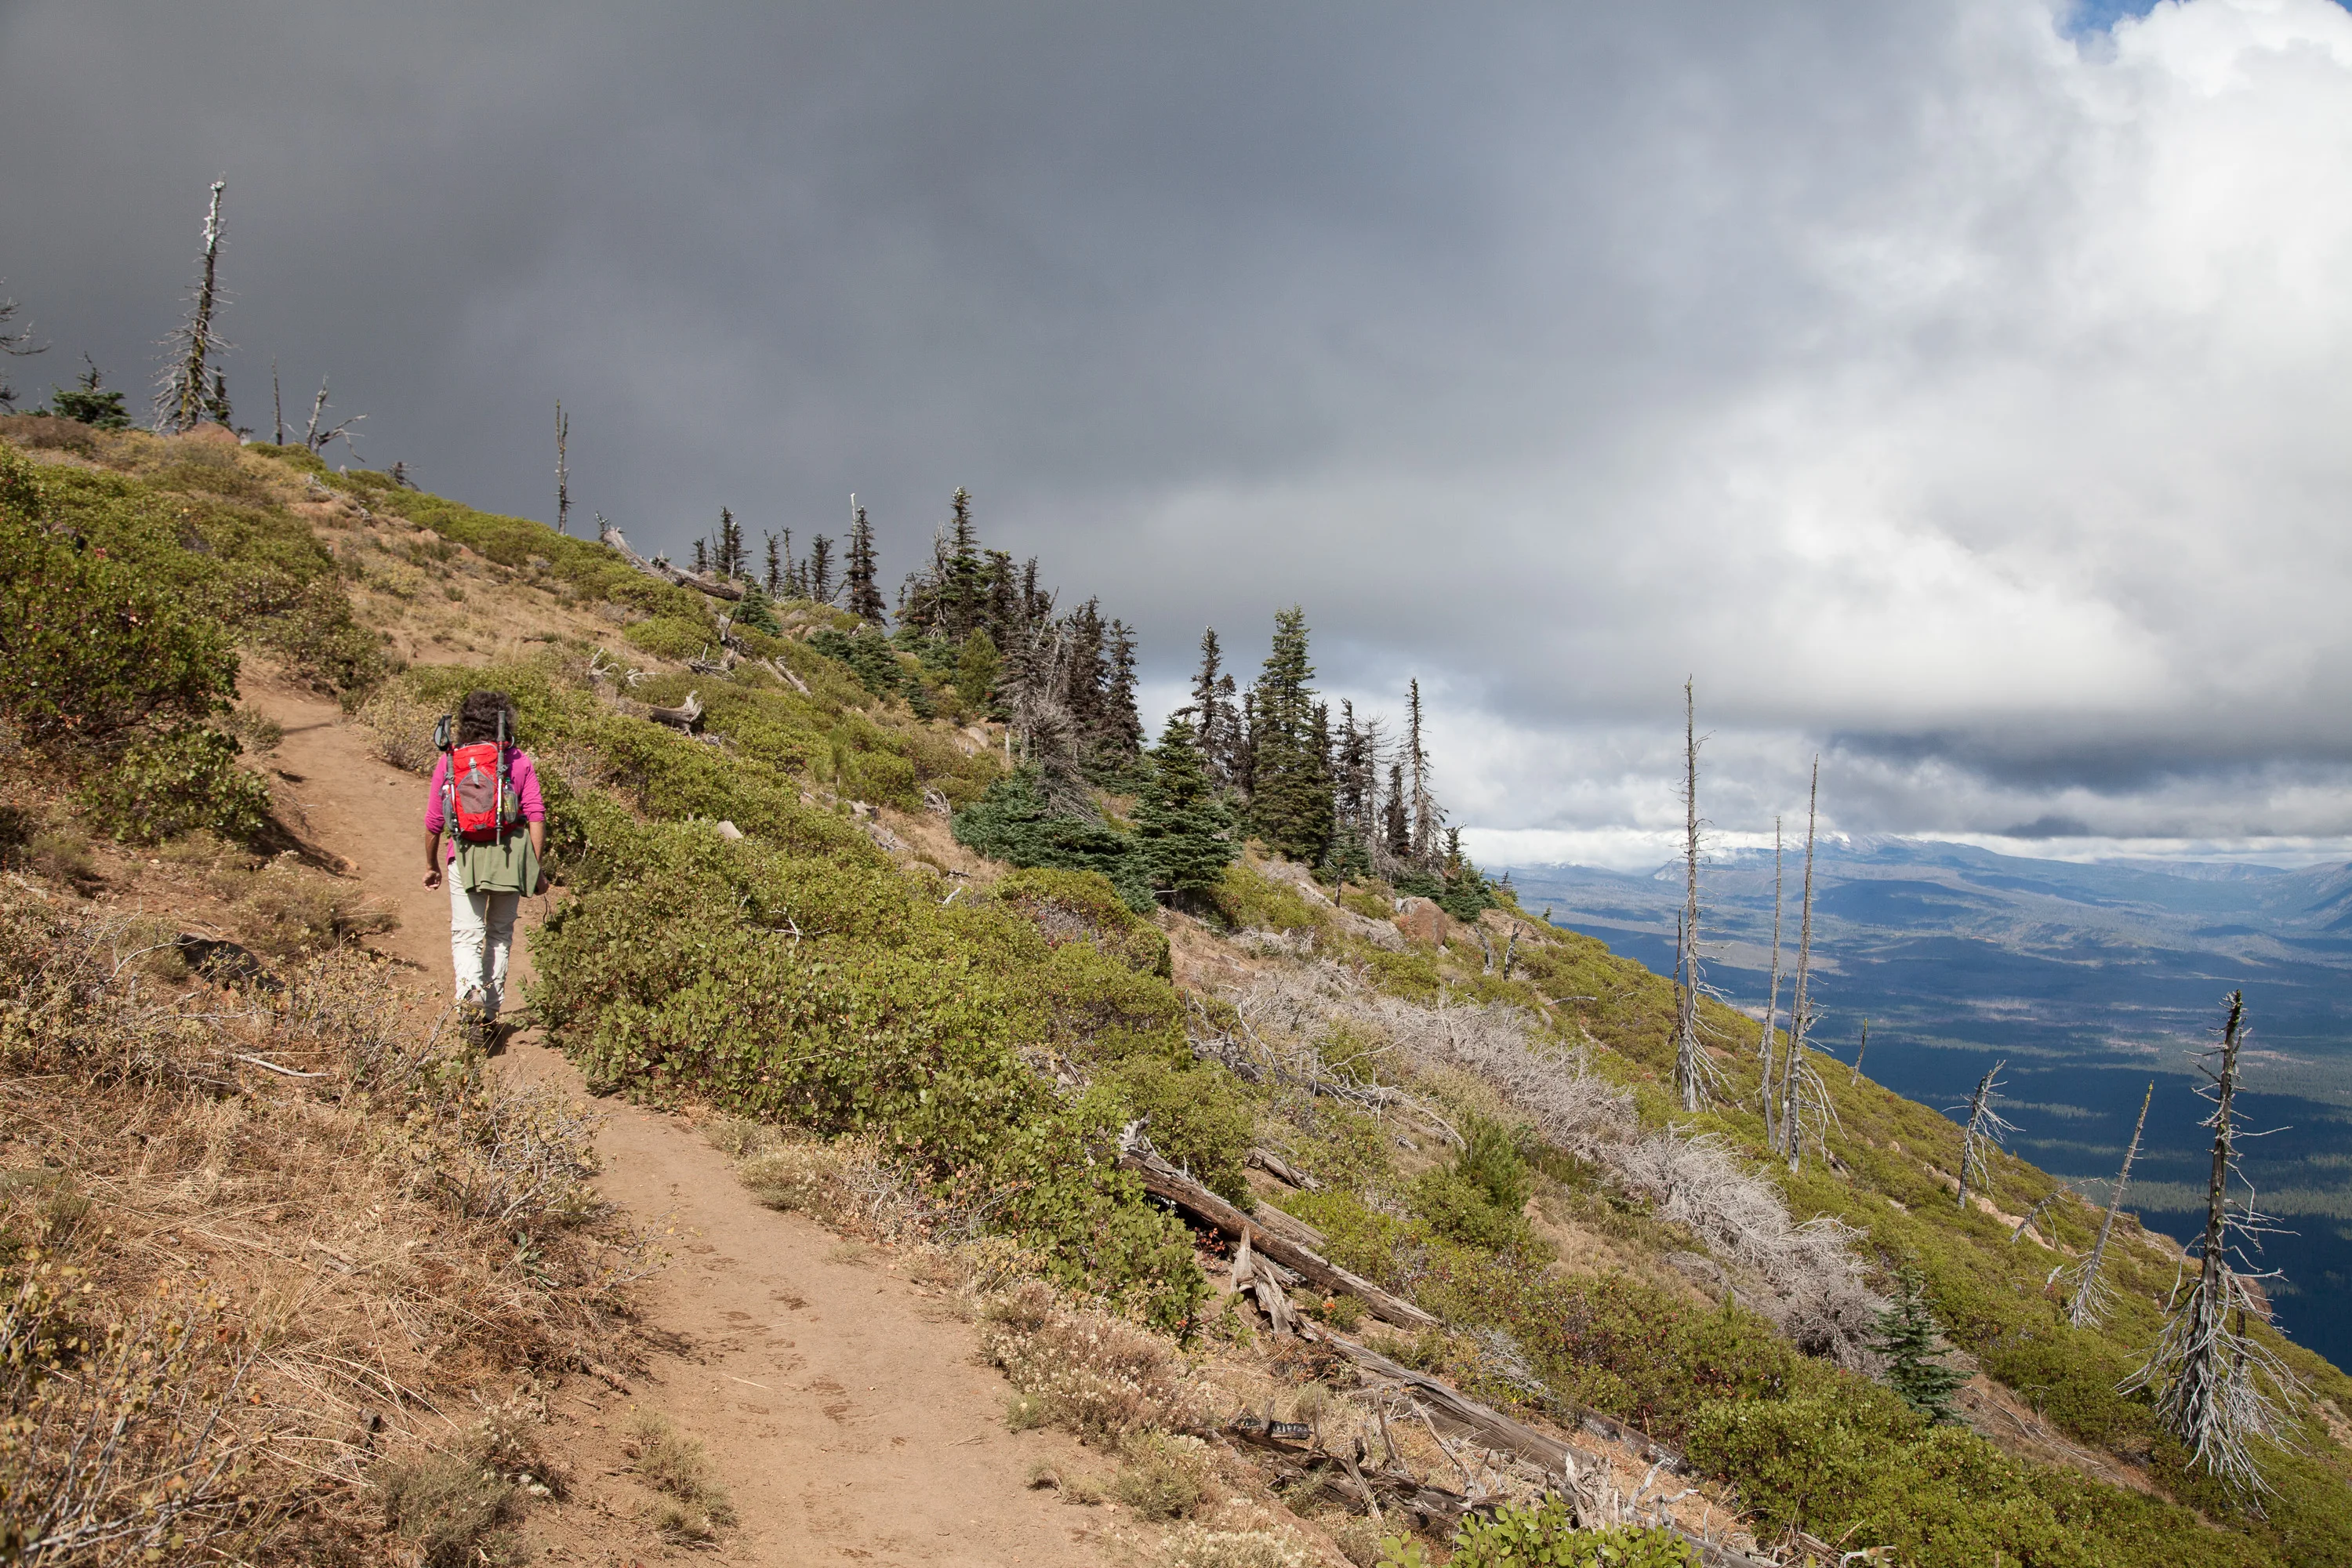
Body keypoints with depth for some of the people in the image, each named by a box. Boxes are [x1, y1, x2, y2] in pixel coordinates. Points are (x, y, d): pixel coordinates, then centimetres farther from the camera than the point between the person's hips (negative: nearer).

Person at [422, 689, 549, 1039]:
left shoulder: (448, 760, 3)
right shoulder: (520, 761, 1)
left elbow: (434, 821, 7)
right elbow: (536, 815, -5)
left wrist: (431, 865, 19)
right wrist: (536, 867, -1)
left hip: (465, 857, -1)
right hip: (509, 856, 1)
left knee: (466, 935, 2)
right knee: (500, 934, 16)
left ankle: (471, 993, -26)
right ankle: (491, 1011, 19)